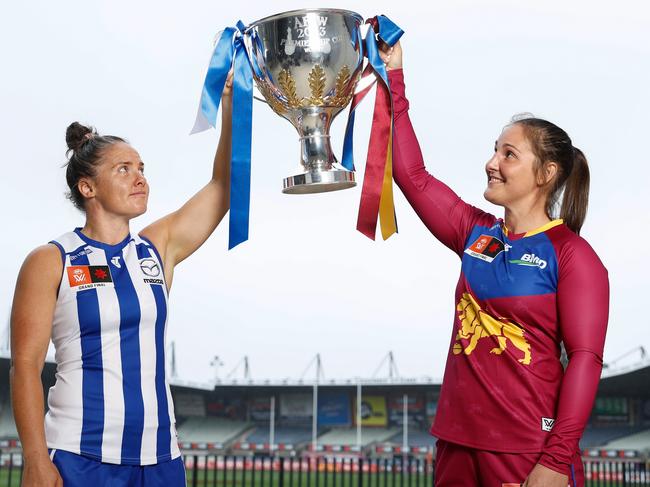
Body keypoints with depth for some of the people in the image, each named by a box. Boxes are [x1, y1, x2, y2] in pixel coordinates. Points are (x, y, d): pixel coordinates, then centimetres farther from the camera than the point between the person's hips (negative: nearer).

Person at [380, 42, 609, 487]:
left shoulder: (572, 254, -8)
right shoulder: (475, 233, 8)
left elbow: (585, 359, -13)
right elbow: (412, 176, 8)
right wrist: (394, 80, 8)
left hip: (527, 450, -6)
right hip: (458, 438, 6)